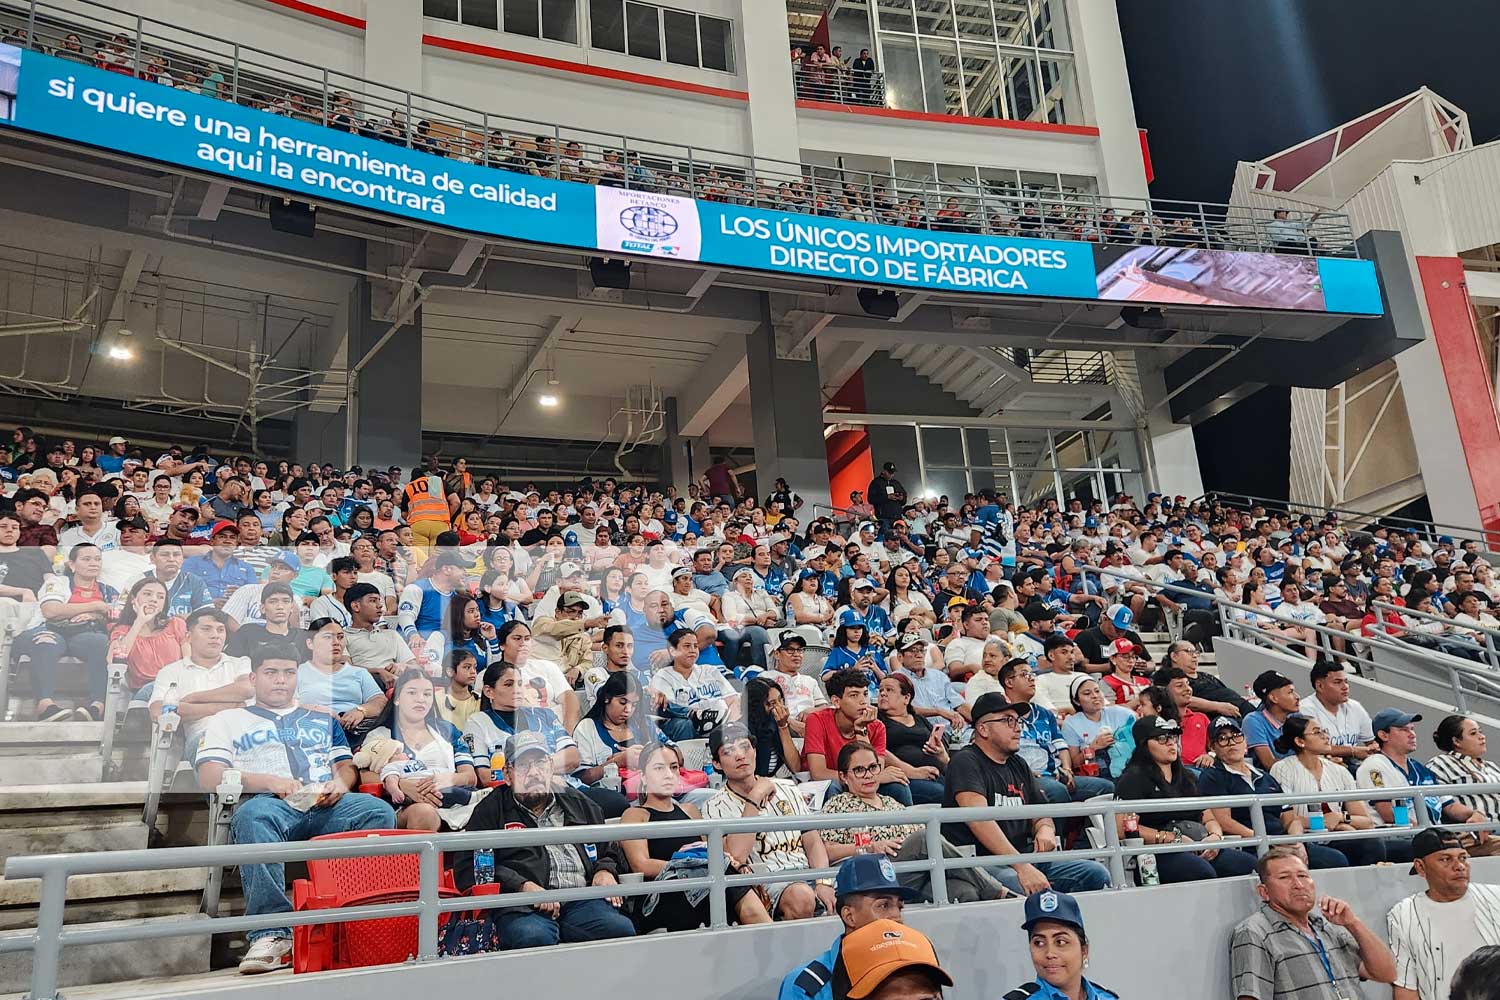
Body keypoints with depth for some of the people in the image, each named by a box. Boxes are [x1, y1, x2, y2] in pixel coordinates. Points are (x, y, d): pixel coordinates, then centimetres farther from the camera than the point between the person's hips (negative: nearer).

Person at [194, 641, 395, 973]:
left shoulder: (322, 719, 33)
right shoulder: (229, 720, 24)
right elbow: (208, 777, 9)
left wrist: (341, 782, -1)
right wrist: (267, 781, -7)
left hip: (326, 806, 2)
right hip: (269, 802, -2)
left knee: (379, 811, -31)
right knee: (253, 816, -41)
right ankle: (272, 933, -43)